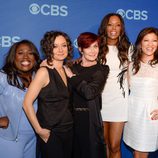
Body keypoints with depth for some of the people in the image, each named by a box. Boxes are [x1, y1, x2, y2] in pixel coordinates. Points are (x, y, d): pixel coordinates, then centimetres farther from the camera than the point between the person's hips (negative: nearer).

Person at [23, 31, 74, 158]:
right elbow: (27, 103, -17)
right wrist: (39, 130, -14)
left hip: (69, 131, 6)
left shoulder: (66, 70, 5)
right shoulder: (44, 72, -14)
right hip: (50, 134, -6)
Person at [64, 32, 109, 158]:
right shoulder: (73, 68, 8)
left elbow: (89, 92, -21)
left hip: (90, 120, -4)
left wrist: (72, 77, -10)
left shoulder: (102, 69, -5)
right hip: (73, 118, 4)